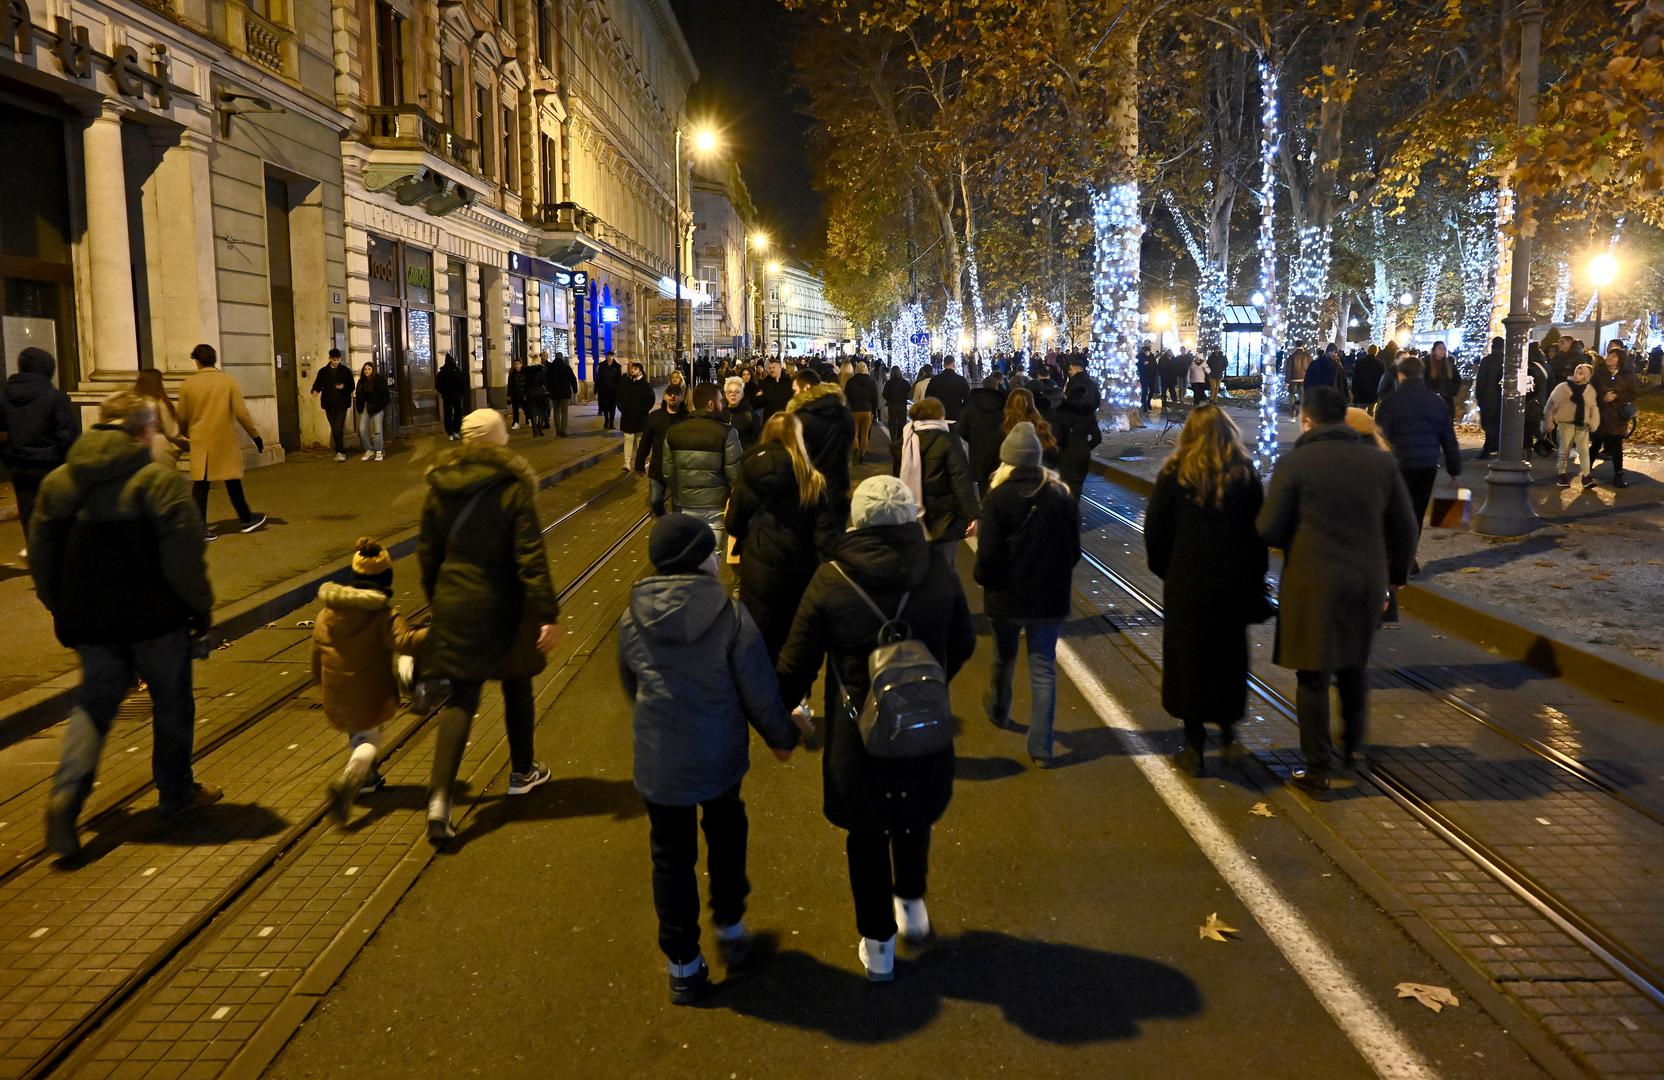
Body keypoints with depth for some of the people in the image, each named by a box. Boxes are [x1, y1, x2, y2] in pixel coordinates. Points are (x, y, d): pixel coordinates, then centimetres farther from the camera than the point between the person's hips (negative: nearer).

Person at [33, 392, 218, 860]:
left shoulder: (58, 481, 4)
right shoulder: (158, 479, -14)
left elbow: (41, 557, 10)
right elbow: (183, 554, -17)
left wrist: (62, 611, 20)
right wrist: (200, 605, -4)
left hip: (89, 621, 5)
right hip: (154, 617, -4)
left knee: (95, 702, 15)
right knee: (171, 702, 12)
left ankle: (66, 793, -5)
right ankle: (176, 793, 24)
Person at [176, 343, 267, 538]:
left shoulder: (187, 385, -1)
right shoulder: (228, 381, -5)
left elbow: (182, 417, 6)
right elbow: (241, 413, -7)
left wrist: (185, 434, 26)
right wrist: (255, 435, 2)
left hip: (200, 442, 1)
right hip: (225, 441, -1)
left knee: (200, 484, 3)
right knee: (232, 482, 11)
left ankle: (200, 528, -1)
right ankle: (246, 520, 22)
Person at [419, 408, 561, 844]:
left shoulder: (440, 486, 1)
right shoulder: (513, 486, -12)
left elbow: (427, 552, 8)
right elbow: (531, 555, -17)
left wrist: (436, 602, 20)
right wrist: (548, 612, -15)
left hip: (454, 606, 3)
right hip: (502, 607, -3)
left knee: (459, 697, 3)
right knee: (516, 686, 19)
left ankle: (440, 796, -11)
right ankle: (522, 771, 36)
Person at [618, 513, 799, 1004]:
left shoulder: (632, 621, -7)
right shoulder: (730, 616, -17)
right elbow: (760, 690, -12)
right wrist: (781, 737, 6)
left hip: (658, 762, 1)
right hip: (720, 757, -1)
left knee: (672, 859, 14)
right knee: (726, 835, 27)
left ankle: (683, 968, 25)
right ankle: (730, 929, 40)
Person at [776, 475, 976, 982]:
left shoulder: (831, 580, -17)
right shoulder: (939, 572, -10)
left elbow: (796, 665, -10)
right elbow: (962, 645, 5)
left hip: (857, 737, -2)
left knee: (867, 835, 17)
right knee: (914, 818, 29)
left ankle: (878, 944, 30)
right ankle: (912, 902, 46)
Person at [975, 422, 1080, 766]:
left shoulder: (997, 499, -15)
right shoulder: (1063, 496, -2)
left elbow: (988, 555, -16)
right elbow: (1073, 550, 5)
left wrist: (984, 578, 4)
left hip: (1007, 596, -2)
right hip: (1051, 597, 2)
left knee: (1004, 657, 22)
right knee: (1044, 667, 6)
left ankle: (998, 711, 48)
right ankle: (1041, 748, 2)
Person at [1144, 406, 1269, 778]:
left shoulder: (1174, 475, -8)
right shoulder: (1245, 475, -2)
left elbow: (1155, 531, -5)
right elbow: (1258, 533, 1)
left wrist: (1165, 571, 9)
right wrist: (1254, 583, 9)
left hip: (1186, 584, -2)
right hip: (1233, 584, 2)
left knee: (1188, 660, 9)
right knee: (1228, 657, 19)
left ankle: (1194, 746, 14)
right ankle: (1228, 734, 22)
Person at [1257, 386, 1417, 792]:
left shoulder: (1294, 463, -11)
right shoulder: (1380, 461, 3)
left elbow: (1268, 530, -11)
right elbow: (1404, 528, 7)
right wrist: (1394, 576, 19)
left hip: (1312, 584, -5)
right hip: (1367, 582, 5)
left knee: (1313, 677, 5)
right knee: (1354, 666, 25)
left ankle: (1318, 769, 10)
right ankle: (1353, 743, 39)